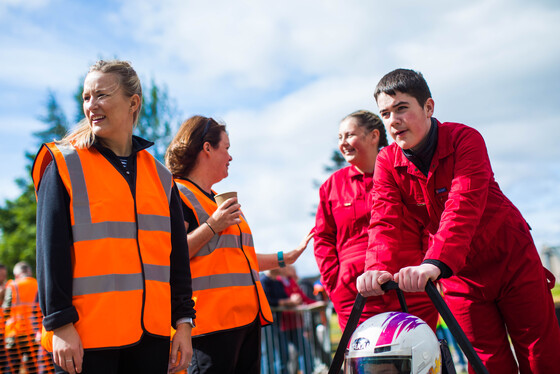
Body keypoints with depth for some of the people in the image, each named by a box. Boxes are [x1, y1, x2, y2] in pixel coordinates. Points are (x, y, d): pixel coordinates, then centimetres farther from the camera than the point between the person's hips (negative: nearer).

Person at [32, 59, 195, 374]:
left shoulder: (160, 176, 12)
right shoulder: (64, 166, 1)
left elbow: (177, 255, 12)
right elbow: (51, 252, -5)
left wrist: (184, 322, 6)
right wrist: (60, 323, -11)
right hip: (85, 336, -3)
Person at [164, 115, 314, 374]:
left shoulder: (218, 200, 26)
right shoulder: (178, 195, -5)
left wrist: (285, 258, 28)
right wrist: (211, 226, -20)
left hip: (246, 316, 10)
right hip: (212, 319, -9)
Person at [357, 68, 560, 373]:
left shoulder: (465, 139, -20)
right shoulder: (387, 162, -8)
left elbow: (465, 203, -35)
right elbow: (385, 219, -20)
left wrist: (435, 262, -50)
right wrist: (377, 267, -42)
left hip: (511, 261, -3)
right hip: (459, 274, 3)